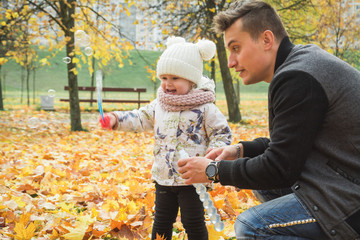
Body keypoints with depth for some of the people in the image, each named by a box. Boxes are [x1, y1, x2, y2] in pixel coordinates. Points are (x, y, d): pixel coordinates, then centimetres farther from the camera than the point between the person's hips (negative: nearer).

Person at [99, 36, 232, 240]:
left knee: (194, 223, 4)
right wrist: (116, 119, 0)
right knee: (161, 222, 16)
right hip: (163, 177, 5)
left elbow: (222, 133, -7)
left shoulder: (204, 108, -11)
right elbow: (140, 119, 14)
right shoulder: (159, 105, 5)